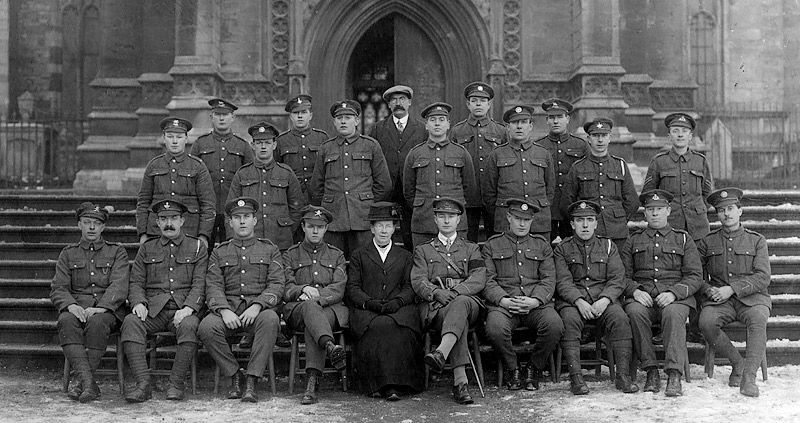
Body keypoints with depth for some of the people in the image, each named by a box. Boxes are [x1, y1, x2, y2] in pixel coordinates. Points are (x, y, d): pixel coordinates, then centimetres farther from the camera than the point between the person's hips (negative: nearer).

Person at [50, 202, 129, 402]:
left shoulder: (117, 252, 13)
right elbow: (58, 288, 8)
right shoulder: (68, 254, 20)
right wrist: (70, 305, -15)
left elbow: (119, 286, -3)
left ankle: (78, 380, -30)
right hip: (76, 308, 2)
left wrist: (100, 307, -21)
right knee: (66, 321, -34)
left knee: (97, 322, -37)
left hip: (107, 309, -2)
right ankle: (88, 381, -42)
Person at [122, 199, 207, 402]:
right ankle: (143, 384, -29)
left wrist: (188, 308, -16)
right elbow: (136, 281, 13)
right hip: (152, 310, 2)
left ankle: (176, 384, -24)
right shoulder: (147, 248, 19)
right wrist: (139, 303, -9)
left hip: (183, 310, -2)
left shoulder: (198, 247, 11)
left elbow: (200, 284, 1)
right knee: (130, 322, -29)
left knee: (189, 325, -35)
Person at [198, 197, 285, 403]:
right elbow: (213, 287, 5)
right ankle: (235, 375, -10)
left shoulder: (270, 249, 15)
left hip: (260, 308, -1)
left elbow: (277, 285, 3)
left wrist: (257, 305, -17)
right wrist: (224, 310, -16)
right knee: (206, 327, -30)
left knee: (270, 319, -37)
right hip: (228, 309, 2)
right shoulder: (219, 252, 18)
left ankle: (252, 380, -30)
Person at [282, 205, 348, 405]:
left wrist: (317, 295, -17)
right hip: (297, 310, 0)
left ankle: (312, 381, -49)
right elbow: (285, 290, 7)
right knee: (309, 306, -38)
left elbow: (338, 289, 4)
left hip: (330, 308, 0)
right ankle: (331, 347, -65)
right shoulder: (290, 255, 19)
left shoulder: (337, 255, 20)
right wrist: (303, 290, -16)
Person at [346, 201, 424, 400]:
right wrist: (369, 302, -10)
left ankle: (396, 384, -32)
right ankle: (374, 383, -29)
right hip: (366, 310, -1)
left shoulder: (405, 256, 23)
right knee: (376, 326, -35)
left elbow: (409, 287, 12)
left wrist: (397, 302, -9)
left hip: (398, 309, 1)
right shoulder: (359, 255, 19)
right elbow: (352, 288, 9)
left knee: (400, 329, -34)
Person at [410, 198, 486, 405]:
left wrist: (455, 292, -14)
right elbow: (417, 281, 6)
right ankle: (460, 381, -49)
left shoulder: (471, 248, 23)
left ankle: (441, 353, -61)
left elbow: (479, 280, 5)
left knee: (460, 303, -39)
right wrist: (436, 293, -16)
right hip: (434, 305, 0)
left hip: (468, 300, 0)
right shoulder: (422, 250, 23)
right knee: (460, 320, -36)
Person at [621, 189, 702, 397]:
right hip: (642, 296, 1)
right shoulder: (634, 241, 20)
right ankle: (651, 372, -25)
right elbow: (623, 275, 13)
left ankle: (674, 376, -38)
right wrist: (635, 290, -9)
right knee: (635, 312, -33)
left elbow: (695, 276, 7)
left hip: (676, 297, -1)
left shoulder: (683, 239, 16)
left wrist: (673, 293, -11)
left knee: (673, 314, -35)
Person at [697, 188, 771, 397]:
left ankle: (749, 376, -35)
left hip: (751, 298, -1)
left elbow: (762, 278, -1)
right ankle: (737, 362, -9)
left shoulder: (756, 240, 9)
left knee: (758, 319, -35)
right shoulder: (707, 242, 13)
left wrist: (732, 289, -14)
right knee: (706, 322, -31)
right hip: (718, 299, 1)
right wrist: (708, 289, -7)